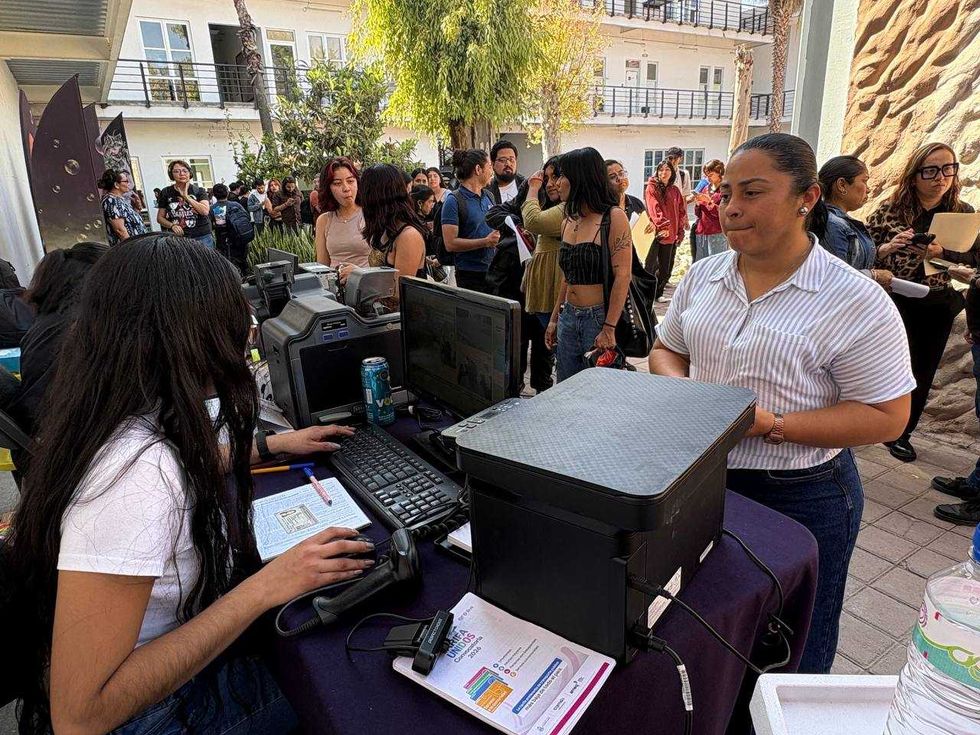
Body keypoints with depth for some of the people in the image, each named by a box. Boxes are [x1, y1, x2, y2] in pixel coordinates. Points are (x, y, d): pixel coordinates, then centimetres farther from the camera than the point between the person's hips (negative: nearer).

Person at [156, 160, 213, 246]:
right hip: (178, 238, 1)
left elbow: (205, 211, -11)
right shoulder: (166, 193, 10)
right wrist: (172, 225, -7)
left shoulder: (199, 191, 5)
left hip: (202, 238, -1)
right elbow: (160, 218, 13)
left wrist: (186, 197, -9)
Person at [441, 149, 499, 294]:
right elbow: (450, 243, -16)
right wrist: (485, 242, -18)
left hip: (494, 271, 7)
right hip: (470, 275, -7)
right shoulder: (454, 201, -9)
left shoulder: (489, 197, 14)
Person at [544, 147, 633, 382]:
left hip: (599, 318, -7)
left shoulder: (613, 218, -11)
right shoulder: (568, 221, 10)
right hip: (568, 318, 7)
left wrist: (609, 329, -20)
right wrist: (554, 318, 17)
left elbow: (623, 276, -16)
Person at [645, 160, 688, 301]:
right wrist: (663, 226, -22)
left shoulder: (675, 191, 14)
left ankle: (658, 293, 22)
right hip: (655, 233, -5)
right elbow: (654, 209, -13)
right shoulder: (651, 188, -1)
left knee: (666, 268, 9)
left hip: (671, 235, 5)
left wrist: (680, 232, 6)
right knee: (650, 266, -1)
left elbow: (681, 211, 13)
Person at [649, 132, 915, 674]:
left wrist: (771, 425, -24)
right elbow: (665, 349, 12)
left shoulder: (856, 301, -15)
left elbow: (887, 417, -13)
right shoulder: (703, 276, 1)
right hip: (702, 479, 5)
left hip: (800, 496, -5)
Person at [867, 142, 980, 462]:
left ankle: (902, 433, 29)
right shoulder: (889, 210, -5)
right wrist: (887, 248, -22)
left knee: (922, 374, 11)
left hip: (938, 307, 3)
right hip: (894, 303, -3)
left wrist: (942, 253, -18)